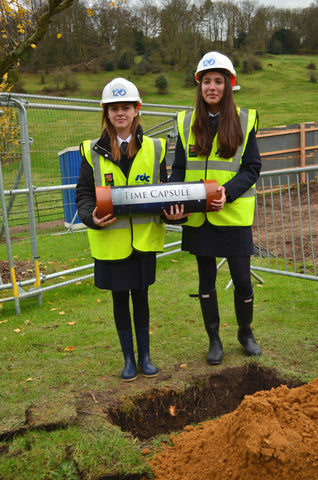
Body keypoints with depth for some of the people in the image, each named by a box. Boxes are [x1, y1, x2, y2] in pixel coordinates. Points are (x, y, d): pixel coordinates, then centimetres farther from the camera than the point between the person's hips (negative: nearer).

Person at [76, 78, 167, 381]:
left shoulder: (154, 148, 3)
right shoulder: (93, 152, -1)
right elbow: (83, 195, 0)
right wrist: (92, 217, -20)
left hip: (144, 239, 1)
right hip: (110, 239, 0)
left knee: (141, 296, 12)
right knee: (120, 298, 10)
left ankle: (145, 356, 29)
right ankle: (129, 359, 28)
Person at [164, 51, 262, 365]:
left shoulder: (244, 120, 0)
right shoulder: (187, 122, 4)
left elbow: (252, 168, -3)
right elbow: (179, 169, 5)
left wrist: (228, 192, -21)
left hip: (233, 215, -1)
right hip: (198, 217, 2)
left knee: (242, 279, 5)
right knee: (206, 280, 11)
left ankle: (245, 332, 32)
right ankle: (214, 339, 29)